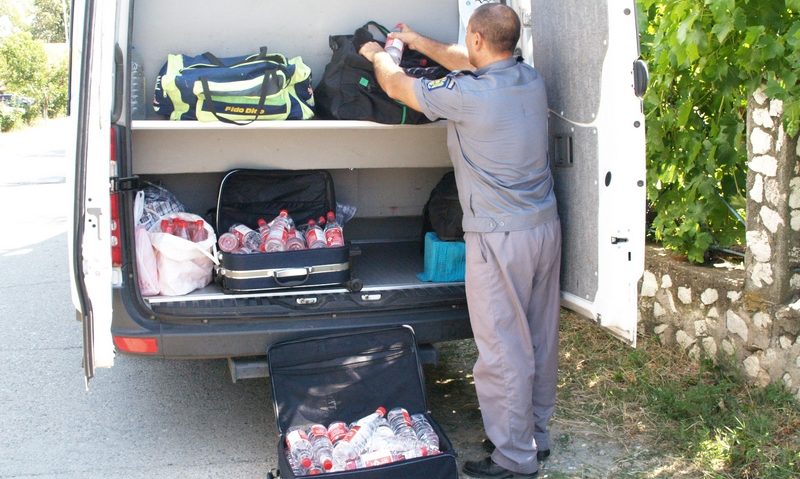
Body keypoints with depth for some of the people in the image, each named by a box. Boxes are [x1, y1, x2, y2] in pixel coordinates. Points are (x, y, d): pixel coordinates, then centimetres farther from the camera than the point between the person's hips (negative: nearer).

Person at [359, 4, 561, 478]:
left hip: (500, 239, -8)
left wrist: (378, 54, 21)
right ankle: (537, 435, 33)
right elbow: (470, 63, 23)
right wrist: (418, 41, 33)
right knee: (541, 340, 17)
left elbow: (397, 86, -1)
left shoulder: (468, 95, -17)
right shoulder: (532, 80, 5)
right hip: (545, 227, 8)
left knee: (504, 351, 2)